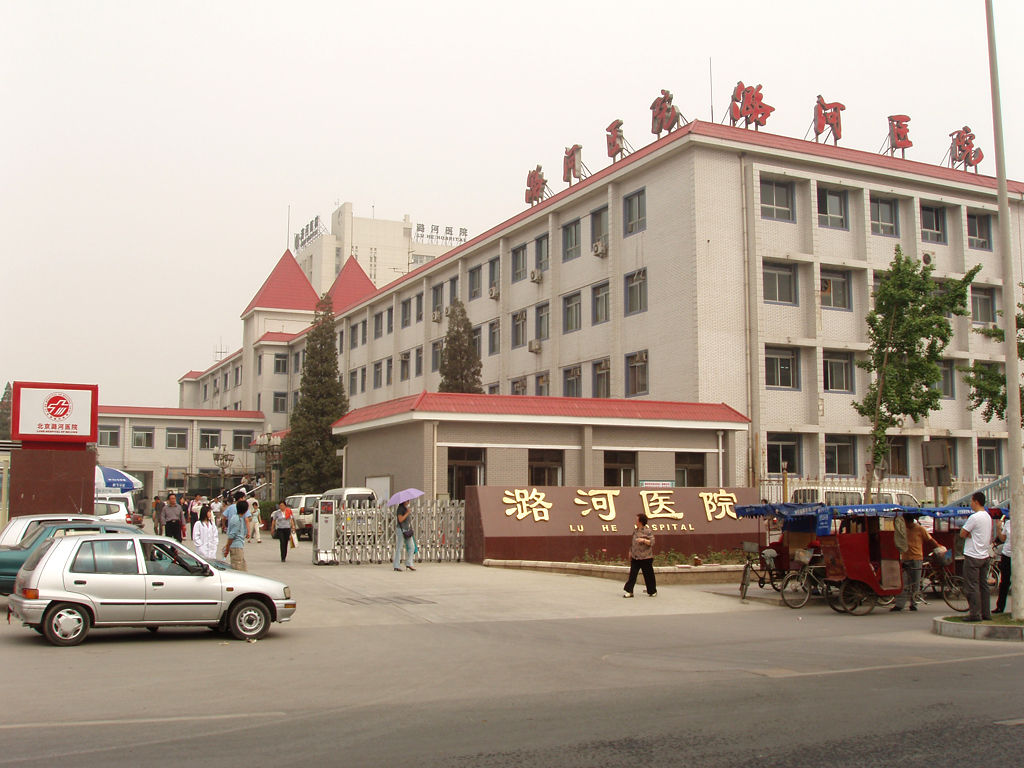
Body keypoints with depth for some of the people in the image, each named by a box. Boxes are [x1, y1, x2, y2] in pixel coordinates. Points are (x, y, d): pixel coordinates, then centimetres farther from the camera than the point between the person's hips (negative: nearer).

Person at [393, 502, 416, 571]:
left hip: (407, 531, 9)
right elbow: (400, 520, -21)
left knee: (411, 547, 4)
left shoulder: (406, 508, 16)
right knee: (399, 548, -4)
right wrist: (407, 513, -19)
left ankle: (409, 564, 8)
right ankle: (396, 566, 0)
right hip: (401, 530, -9)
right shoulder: (400, 509, -11)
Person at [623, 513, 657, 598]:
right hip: (635, 557, 5)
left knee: (648, 575, 5)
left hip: (646, 557, -5)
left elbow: (652, 542, -13)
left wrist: (643, 540, -25)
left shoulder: (648, 531, -8)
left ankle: (653, 591, 21)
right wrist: (630, 552, 20)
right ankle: (629, 591, -1)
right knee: (632, 574, -2)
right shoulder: (635, 530, 10)